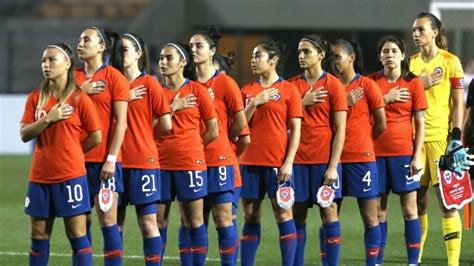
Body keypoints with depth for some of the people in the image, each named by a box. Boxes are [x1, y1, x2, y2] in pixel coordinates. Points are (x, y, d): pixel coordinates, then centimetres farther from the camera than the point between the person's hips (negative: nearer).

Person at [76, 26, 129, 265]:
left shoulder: (114, 77, -3)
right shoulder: (74, 77, 12)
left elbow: (121, 122, -7)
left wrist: (111, 158, -13)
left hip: (105, 160, -5)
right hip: (78, 158, 5)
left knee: (108, 220, -6)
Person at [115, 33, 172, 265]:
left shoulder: (149, 84, -4)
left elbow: (165, 126, -5)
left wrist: (141, 131, 7)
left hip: (143, 161, -4)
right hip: (117, 161, 4)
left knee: (148, 223, -3)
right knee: (115, 223, 7)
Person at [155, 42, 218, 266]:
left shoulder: (197, 90, 0)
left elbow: (213, 131, 2)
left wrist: (190, 147, 6)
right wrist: (172, 108, -9)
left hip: (190, 163, -3)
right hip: (161, 163, 3)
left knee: (193, 221, 0)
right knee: (158, 221, 2)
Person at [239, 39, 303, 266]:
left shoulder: (288, 90, -2)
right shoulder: (247, 91, 11)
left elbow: (296, 130, -4)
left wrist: (288, 162, -12)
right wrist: (254, 103, -8)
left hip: (277, 163, -5)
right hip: (250, 162, 5)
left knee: (283, 214, -4)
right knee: (250, 217, 7)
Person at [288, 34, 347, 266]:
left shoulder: (334, 85, -2)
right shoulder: (292, 86, 8)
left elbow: (340, 129, -5)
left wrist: (333, 166, -11)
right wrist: (303, 103, -8)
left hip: (324, 159, -3)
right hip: (298, 158, 3)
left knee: (329, 213, -4)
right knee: (297, 214, 3)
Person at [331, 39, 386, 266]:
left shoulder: (367, 86, -3)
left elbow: (380, 125, 1)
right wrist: (344, 102, -12)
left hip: (361, 157, -3)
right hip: (334, 157, 3)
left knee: (369, 216, 0)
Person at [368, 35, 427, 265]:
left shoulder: (413, 83, 1)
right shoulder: (372, 81, 6)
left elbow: (420, 123, 0)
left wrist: (417, 156, -7)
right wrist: (385, 99, -10)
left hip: (404, 152, -2)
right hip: (376, 151, 2)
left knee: (409, 209, -2)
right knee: (378, 210, 3)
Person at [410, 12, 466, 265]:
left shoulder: (450, 61, 0)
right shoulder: (411, 63, 12)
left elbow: (458, 102, -3)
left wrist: (456, 137, -11)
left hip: (441, 137, -4)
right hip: (414, 137, 4)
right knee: (417, 201, 6)